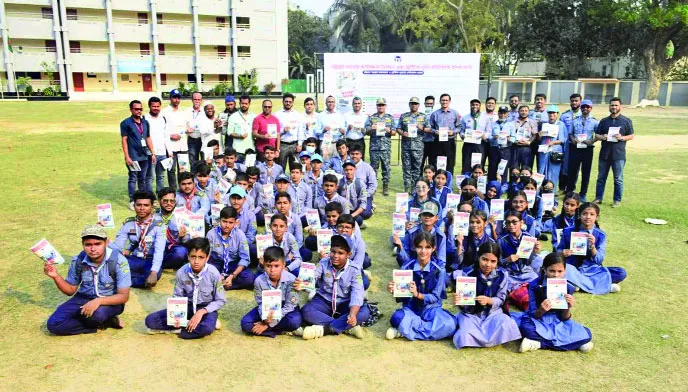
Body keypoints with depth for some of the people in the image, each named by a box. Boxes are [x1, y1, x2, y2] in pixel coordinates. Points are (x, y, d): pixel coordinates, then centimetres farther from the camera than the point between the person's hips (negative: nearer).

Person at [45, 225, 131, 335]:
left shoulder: (118, 260, -21)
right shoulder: (78, 261, -8)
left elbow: (124, 296, -20)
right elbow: (71, 290, 8)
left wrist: (98, 301, -35)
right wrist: (56, 276, -11)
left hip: (110, 301, -5)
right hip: (84, 298, 5)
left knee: (96, 314, -38)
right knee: (53, 324, -16)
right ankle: (105, 322, -11)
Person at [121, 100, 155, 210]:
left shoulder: (145, 122, 11)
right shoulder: (126, 123, -4)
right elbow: (124, 140, -7)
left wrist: (152, 153, 12)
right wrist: (127, 156, -12)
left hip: (144, 156, 5)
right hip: (133, 157, -5)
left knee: (143, 179, 13)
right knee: (133, 179, 0)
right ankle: (132, 201, 8)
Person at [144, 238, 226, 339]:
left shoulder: (213, 274, -20)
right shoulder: (181, 273, -13)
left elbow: (220, 301, -10)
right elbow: (177, 296, -1)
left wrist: (202, 312, -24)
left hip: (206, 308, -4)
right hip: (187, 306, 5)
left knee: (206, 328, -41)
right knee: (150, 320, -15)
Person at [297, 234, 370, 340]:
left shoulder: (354, 270, -12)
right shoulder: (323, 264, -9)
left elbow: (357, 293, -24)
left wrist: (352, 314, -42)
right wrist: (301, 285, -51)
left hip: (344, 304, 0)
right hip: (324, 301, 1)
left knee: (364, 312, -29)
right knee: (306, 311, -29)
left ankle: (323, 329, -30)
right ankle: (347, 327, -29)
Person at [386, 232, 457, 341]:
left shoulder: (439, 269, -7)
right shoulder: (406, 268, -4)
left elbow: (435, 297, -10)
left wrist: (417, 294, -28)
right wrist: (394, 291, -24)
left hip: (431, 309, 1)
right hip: (411, 309, -1)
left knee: (449, 325, -32)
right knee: (397, 318, -35)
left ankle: (405, 330, -19)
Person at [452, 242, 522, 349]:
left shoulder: (502, 275, -5)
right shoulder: (469, 275, -9)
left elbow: (500, 299, -4)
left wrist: (488, 300, -27)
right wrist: (459, 301, -33)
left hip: (493, 312, 2)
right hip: (472, 314, -2)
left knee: (506, 325, -31)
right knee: (465, 336, -29)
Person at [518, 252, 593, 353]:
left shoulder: (567, 288, -4)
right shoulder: (535, 285, -12)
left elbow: (564, 318, -3)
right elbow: (534, 315, -12)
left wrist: (568, 308, -24)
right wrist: (541, 310, -34)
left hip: (558, 323, 3)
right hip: (539, 321, -3)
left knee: (586, 335, -19)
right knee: (527, 328, -37)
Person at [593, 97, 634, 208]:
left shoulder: (626, 121, 4)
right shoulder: (604, 121, 12)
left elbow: (632, 136, 4)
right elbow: (596, 135, 11)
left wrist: (622, 138, -16)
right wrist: (602, 137, -11)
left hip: (619, 155, -3)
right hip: (604, 154, 3)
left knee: (618, 179, 2)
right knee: (601, 178, 9)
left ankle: (617, 200, 10)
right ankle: (598, 198, 17)